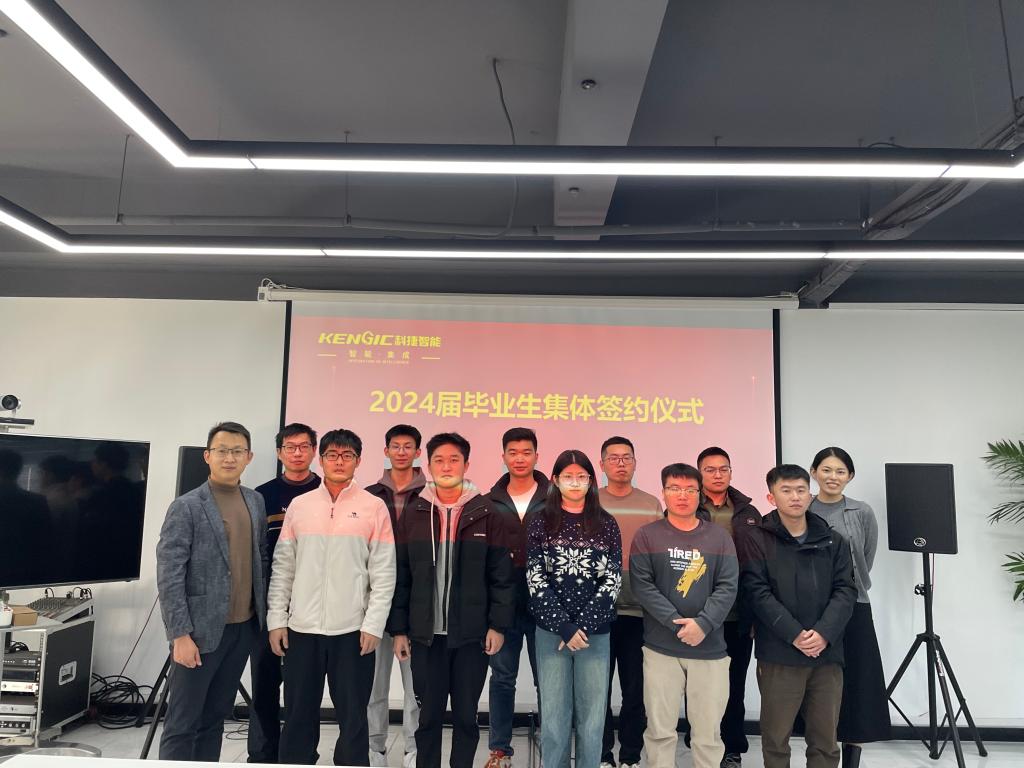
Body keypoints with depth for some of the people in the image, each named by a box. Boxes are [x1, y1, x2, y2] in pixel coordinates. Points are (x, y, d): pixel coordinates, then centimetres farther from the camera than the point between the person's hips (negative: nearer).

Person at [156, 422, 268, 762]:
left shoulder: (256, 502, 7)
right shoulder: (186, 507, -10)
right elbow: (169, 577, -13)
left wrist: (264, 613, 9)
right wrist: (180, 635, -16)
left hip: (244, 628, 5)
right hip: (201, 630, -5)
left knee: (215, 717, 15)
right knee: (183, 723, 4)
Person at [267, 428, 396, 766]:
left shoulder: (374, 507, -2)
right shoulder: (299, 505, 6)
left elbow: (384, 573, -3)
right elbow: (282, 568, 8)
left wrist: (373, 625, -9)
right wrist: (277, 620, 2)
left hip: (353, 630, -2)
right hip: (302, 628, 2)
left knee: (352, 716, 8)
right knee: (299, 716, 13)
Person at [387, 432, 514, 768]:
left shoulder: (487, 515, -1)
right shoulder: (412, 514, 3)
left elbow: (502, 576, -1)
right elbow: (400, 578, 4)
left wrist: (497, 625, -7)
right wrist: (398, 629, 1)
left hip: (472, 635, -1)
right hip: (426, 634, 1)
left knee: (465, 715, 11)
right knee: (428, 715, 11)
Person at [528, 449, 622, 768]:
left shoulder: (607, 524, 4)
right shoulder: (541, 524, 2)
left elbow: (612, 580, -2)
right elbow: (536, 581, -4)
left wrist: (584, 625, -11)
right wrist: (564, 627, -12)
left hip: (596, 632, 1)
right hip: (551, 632, 0)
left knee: (592, 716, 5)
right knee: (554, 716, 5)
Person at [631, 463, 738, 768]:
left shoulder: (719, 536, 5)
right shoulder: (647, 536, 0)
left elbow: (728, 587, -2)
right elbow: (642, 585, -7)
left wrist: (702, 624, -16)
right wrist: (676, 624, -16)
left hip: (710, 649, 1)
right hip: (661, 648, -1)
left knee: (707, 733, 10)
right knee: (660, 731, 7)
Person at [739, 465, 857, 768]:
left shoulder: (833, 541, 10)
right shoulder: (757, 539, -2)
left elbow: (846, 590, 2)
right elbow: (757, 592, -10)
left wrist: (824, 633, -12)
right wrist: (794, 634, -17)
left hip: (827, 653, 3)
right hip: (778, 654, -3)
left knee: (825, 740, 12)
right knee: (776, 738, 7)